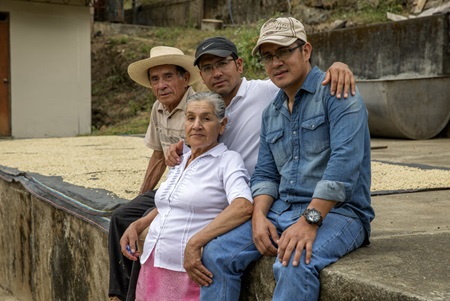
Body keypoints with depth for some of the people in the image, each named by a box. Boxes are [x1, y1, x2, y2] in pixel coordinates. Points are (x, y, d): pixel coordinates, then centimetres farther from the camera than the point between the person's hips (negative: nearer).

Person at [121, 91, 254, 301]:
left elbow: (243, 207, -23)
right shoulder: (179, 162, 14)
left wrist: (194, 242, -25)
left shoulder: (228, 160, -7)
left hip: (189, 272, -6)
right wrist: (136, 226, 11)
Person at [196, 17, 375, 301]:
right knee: (217, 253, -11)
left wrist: (309, 220, -25)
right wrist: (258, 216, -5)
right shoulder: (272, 112, 18)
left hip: (336, 211, -7)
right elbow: (265, 174, 16)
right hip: (281, 211, 7)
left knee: (293, 265, -34)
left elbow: (345, 161, -19)